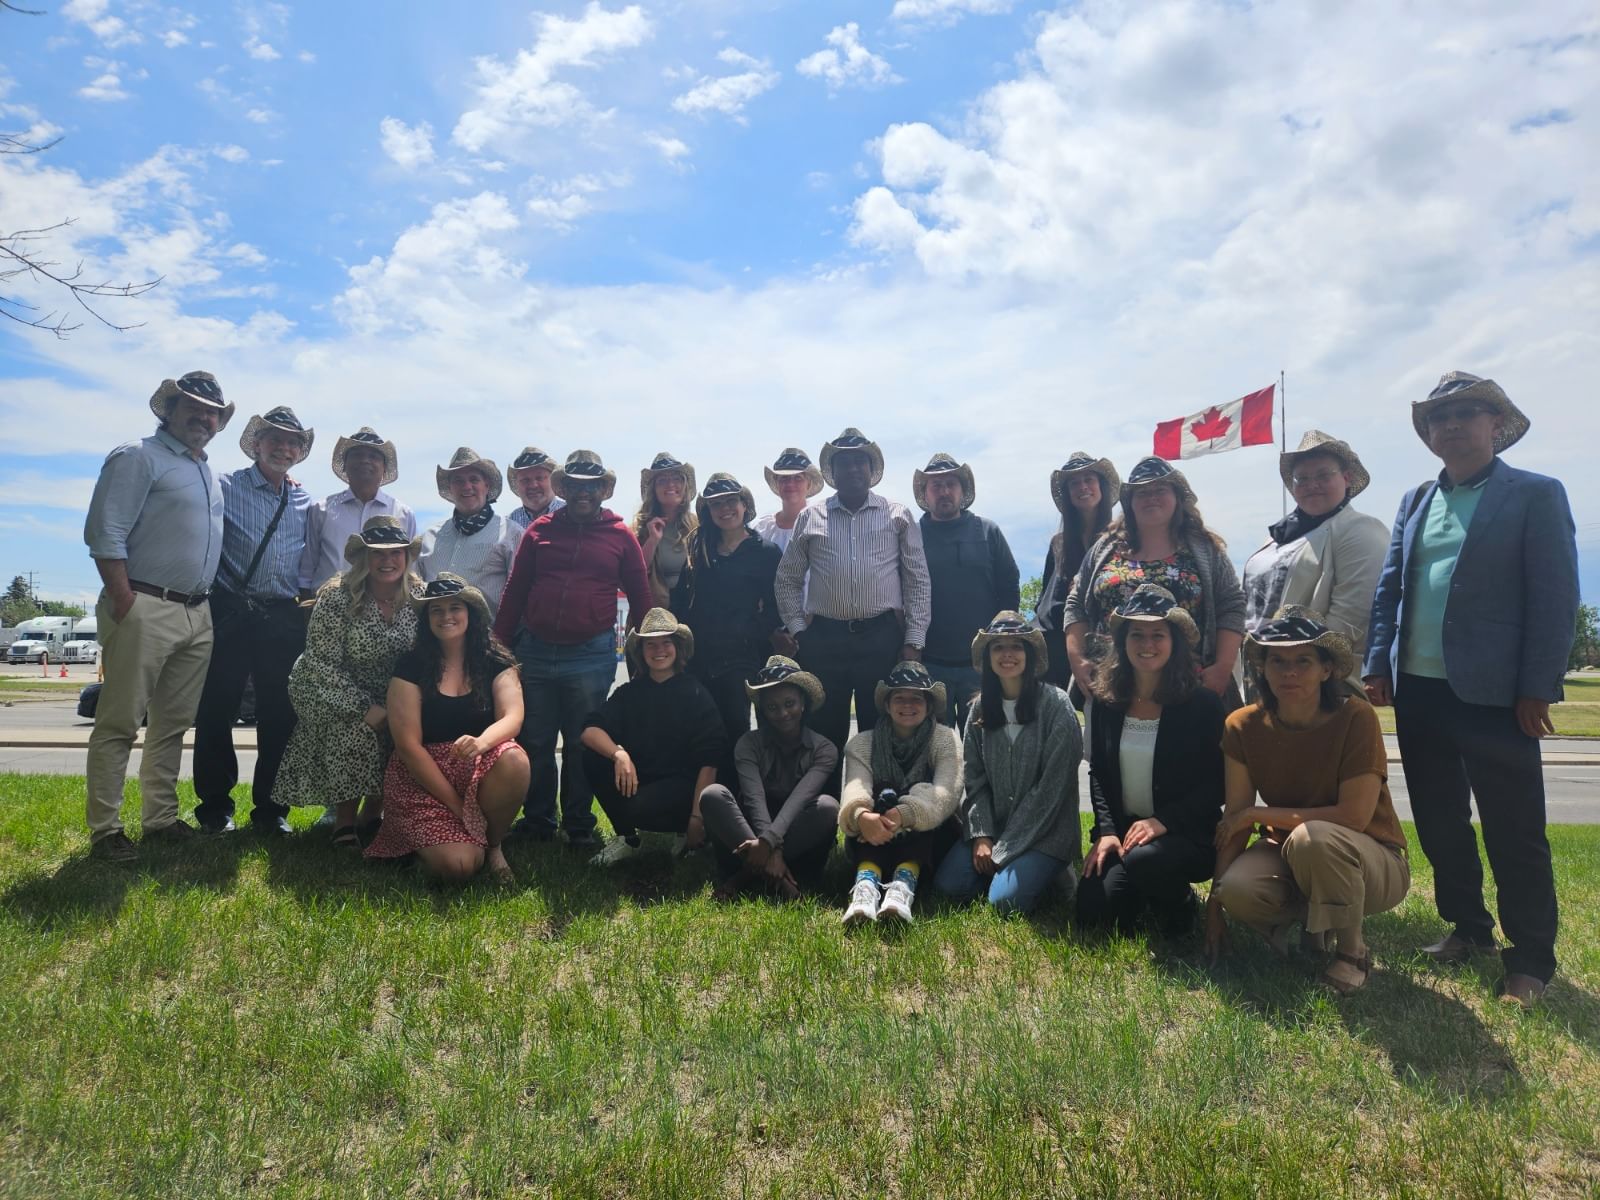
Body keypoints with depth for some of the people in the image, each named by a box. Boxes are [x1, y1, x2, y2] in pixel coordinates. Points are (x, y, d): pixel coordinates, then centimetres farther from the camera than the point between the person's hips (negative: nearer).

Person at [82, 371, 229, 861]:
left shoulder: (212, 476, 20)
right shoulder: (138, 458, -4)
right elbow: (104, 534, -11)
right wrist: (125, 603, -17)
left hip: (197, 614, 8)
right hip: (145, 610, -8)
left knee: (173, 724, 12)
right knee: (119, 724, -3)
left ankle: (161, 819, 20)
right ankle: (105, 830, 3)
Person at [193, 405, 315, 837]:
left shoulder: (305, 502, 14)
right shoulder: (227, 487, 3)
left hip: (284, 618, 3)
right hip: (231, 611, -3)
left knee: (279, 716, 5)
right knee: (217, 711, 3)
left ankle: (270, 809, 15)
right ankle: (215, 806, 15)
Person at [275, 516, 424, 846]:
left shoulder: (419, 595, -8)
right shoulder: (336, 598, -19)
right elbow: (322, 665, -19)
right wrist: (364, 709, -25)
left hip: (390, 696, 4)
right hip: (331, 693, -3)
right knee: (357, 731, -30)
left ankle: (372, 815, 5)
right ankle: (344, 826, -11)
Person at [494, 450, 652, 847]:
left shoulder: (620, 536, 3)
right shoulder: (540, 530, 6)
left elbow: (640, 598, 6)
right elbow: (514, 592, 7)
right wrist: (499, 645, 4)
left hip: (591, 657, -2)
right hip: (534, 651, 2)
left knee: (582, 746, 9)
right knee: (534, 743, 10)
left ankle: (579, 826, 24)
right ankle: (537, 821, 27)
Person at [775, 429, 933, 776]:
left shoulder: (898, 516, 8)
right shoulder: (810, 518, 10)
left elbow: (917, 580, 4)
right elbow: (788, 579, 13)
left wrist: (914, 643, -3)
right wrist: (797, 630, 2)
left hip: (883, 636, -1)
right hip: (824, 637, 1)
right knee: (824, 733, 6)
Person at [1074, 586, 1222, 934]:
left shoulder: (1202, 704, -9)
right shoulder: (1105, 701, 3)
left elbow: (1216, 784, -9)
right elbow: (1097, 774, 7)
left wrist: (1163, 821, -20)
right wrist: (1106, 831, -7)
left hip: (1187, 835, -4)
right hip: (1121, 830, 4)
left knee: (1143, 860, -36)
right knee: (1091, 912, -13)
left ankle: (1180, 906, 1)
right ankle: (1144, 896, 22)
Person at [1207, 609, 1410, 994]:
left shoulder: (1356, 717, -20)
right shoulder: (1243, 726, -10)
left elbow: (1354, 817, -24)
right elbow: (1234, 820, -8)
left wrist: (1259, 813, -21)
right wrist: (1214, 902, -12)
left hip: (1371, 861, -3)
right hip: (1288, 853, 3)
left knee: (1312, 838, -37)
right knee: (1237, 889, -30)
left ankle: (1352, 952, -9)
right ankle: (1302, 917, 7)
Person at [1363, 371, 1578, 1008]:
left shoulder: (1536, 495, -2)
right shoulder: (1415, 502, 13)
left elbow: (1555, 597, -7)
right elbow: (1388, 588, 12)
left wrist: (1538, 688, -12)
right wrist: (1378, 665, 3)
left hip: (1492, 693, -5)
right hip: (1418, 690, 5)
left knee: (1514, 833, 3)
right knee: (1439, 824, 15)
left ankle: (1530, 962, 17)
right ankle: (1467, 927, 32)